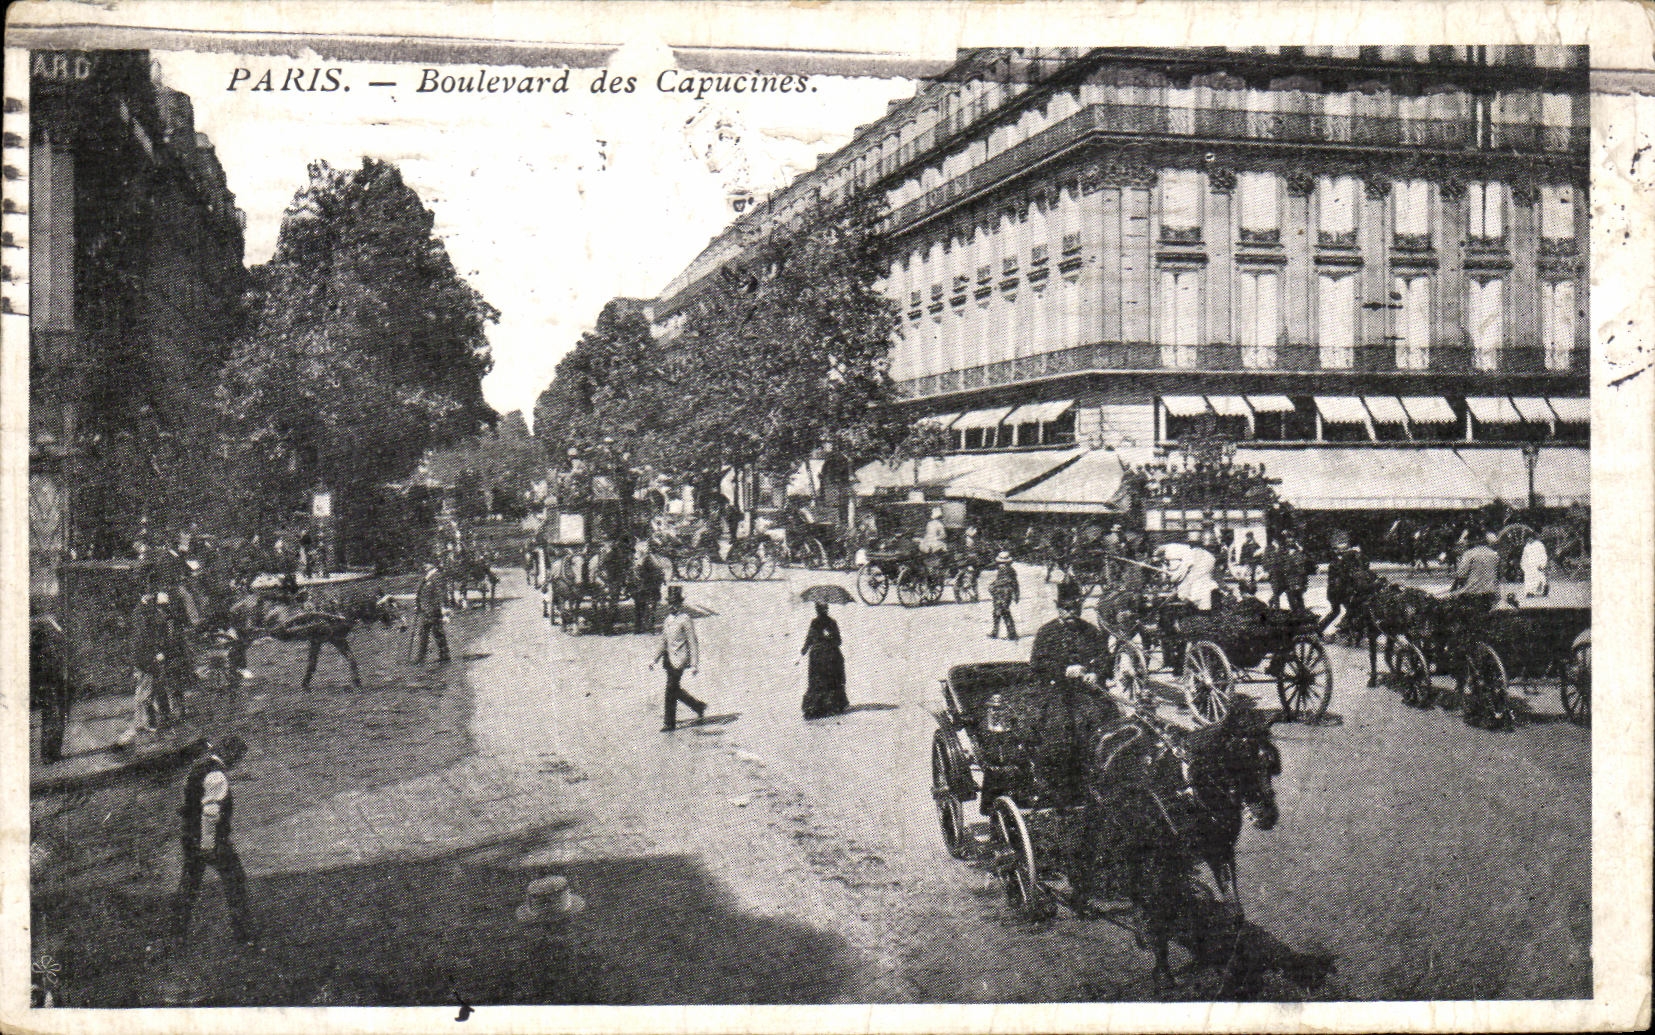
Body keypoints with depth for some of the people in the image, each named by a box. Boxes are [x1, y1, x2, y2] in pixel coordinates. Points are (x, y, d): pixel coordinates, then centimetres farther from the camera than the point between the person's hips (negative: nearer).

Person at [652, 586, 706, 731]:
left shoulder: (685, 620, -9)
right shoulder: (667, 620, 14)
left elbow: (693, 643, -11)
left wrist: (694, 665, -15)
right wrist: (655, 659, 15)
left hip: (679, 661, -8)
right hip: (669, 660, 8)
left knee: (671, 690, -9)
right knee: (675, 690, 13)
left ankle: (669, 723, -3)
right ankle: (699, 706, 31)